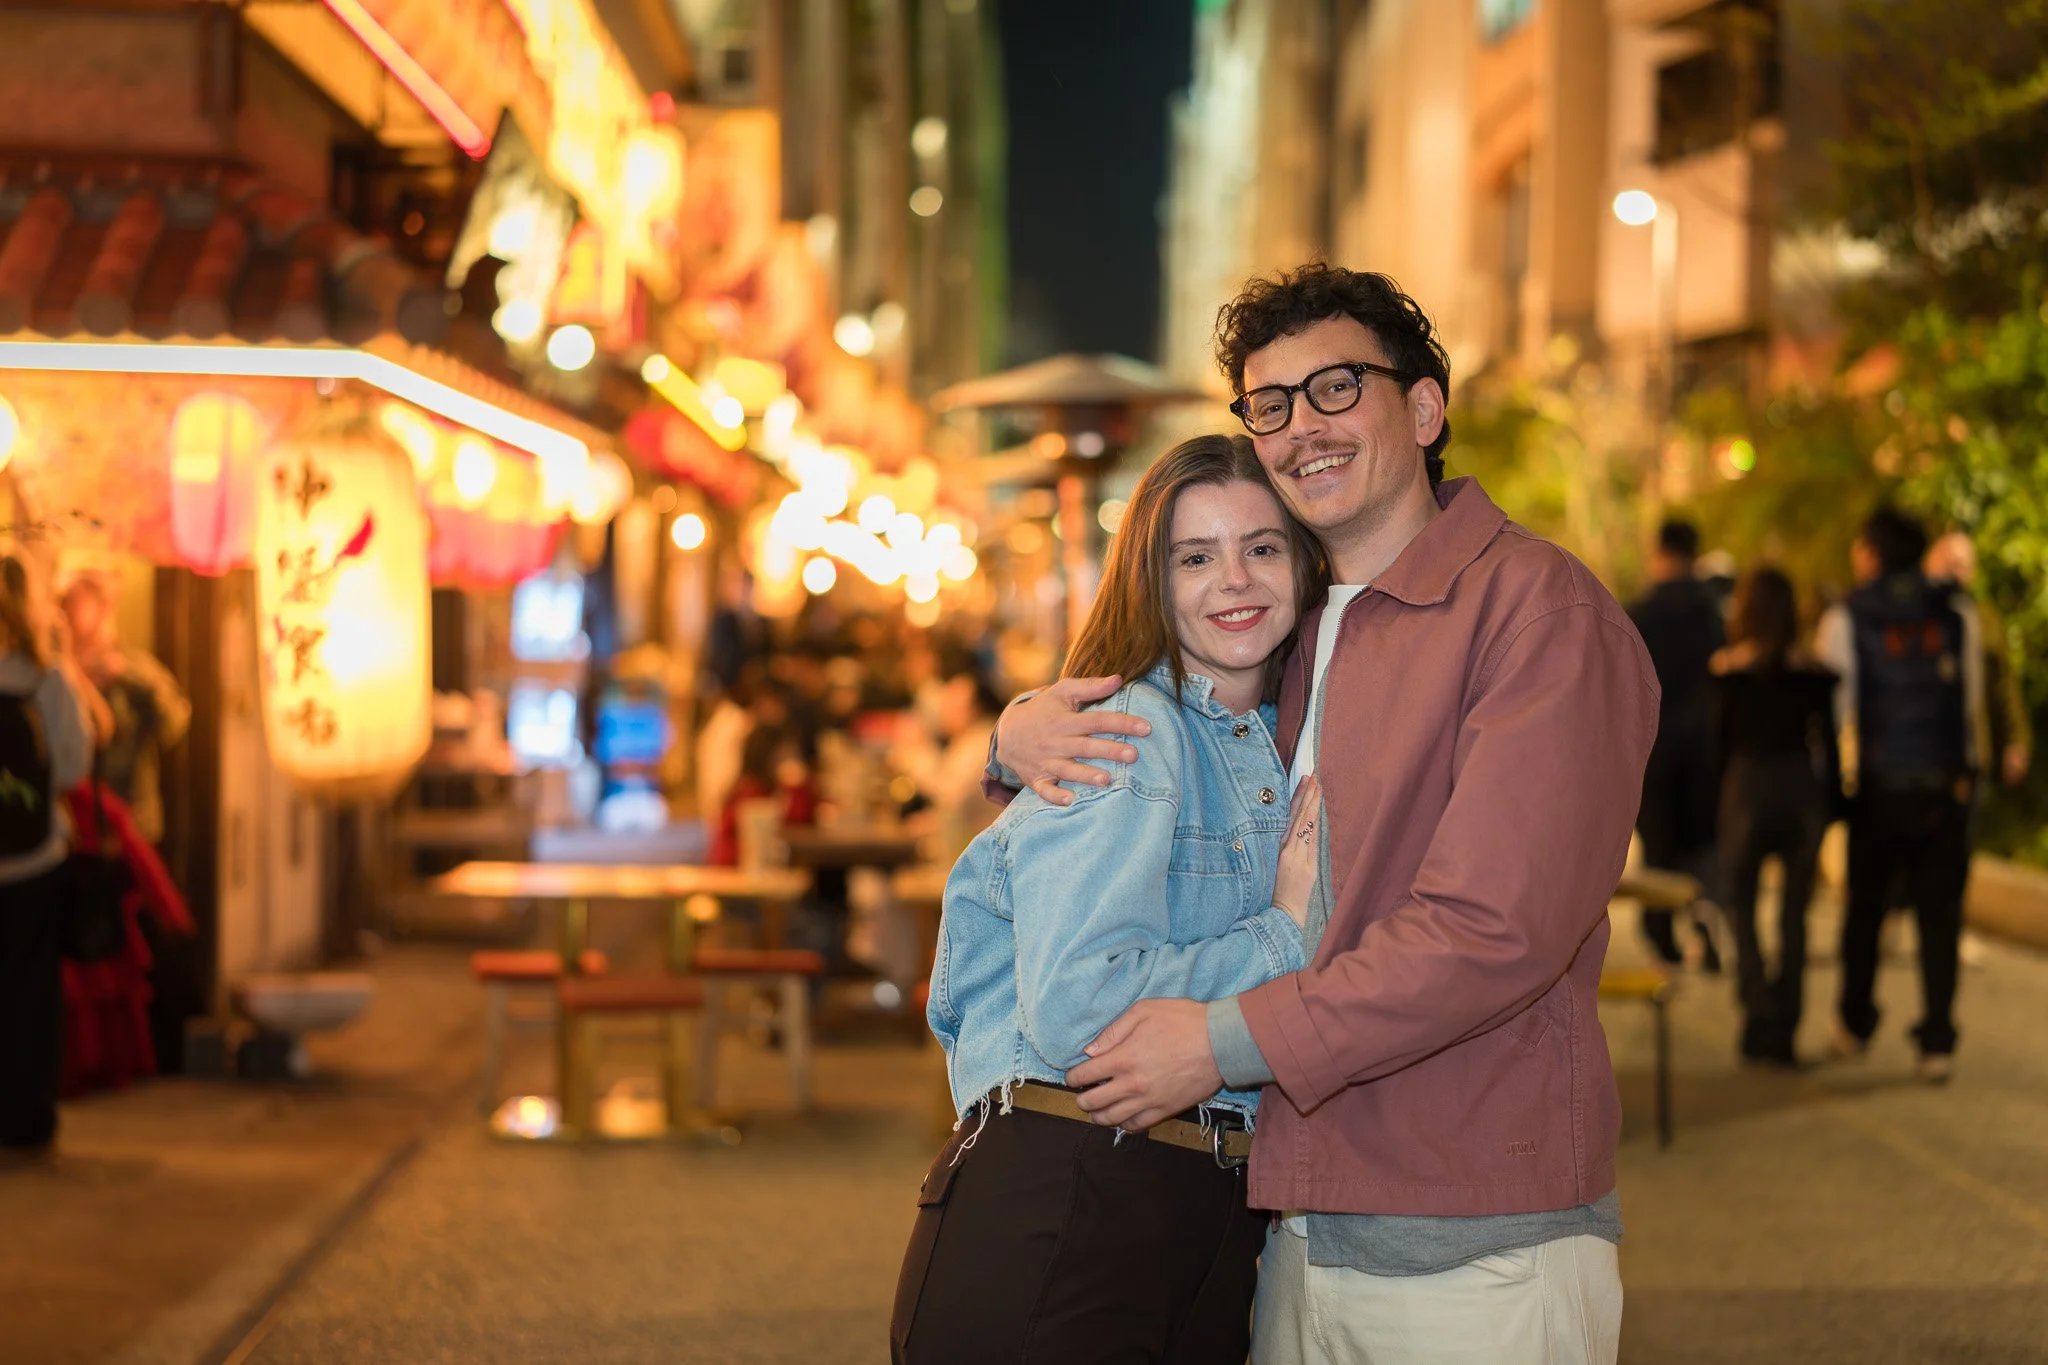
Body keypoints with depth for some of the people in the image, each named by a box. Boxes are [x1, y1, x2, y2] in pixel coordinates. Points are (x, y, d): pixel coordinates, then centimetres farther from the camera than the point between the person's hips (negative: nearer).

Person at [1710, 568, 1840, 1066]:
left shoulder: (1727, 669, -4)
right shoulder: (1815, 672, 1)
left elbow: (1718, 739, 0)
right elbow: (1830, 744, 3)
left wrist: (1716, 800, 9)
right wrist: (1831, 809, 11)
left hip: (1746, 787, -2)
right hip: (1803, 791, 2)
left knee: (1740, 905, 12)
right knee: (1794, 916, 10)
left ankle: (1759, 1011, -5)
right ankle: (1784, 1031, 9)